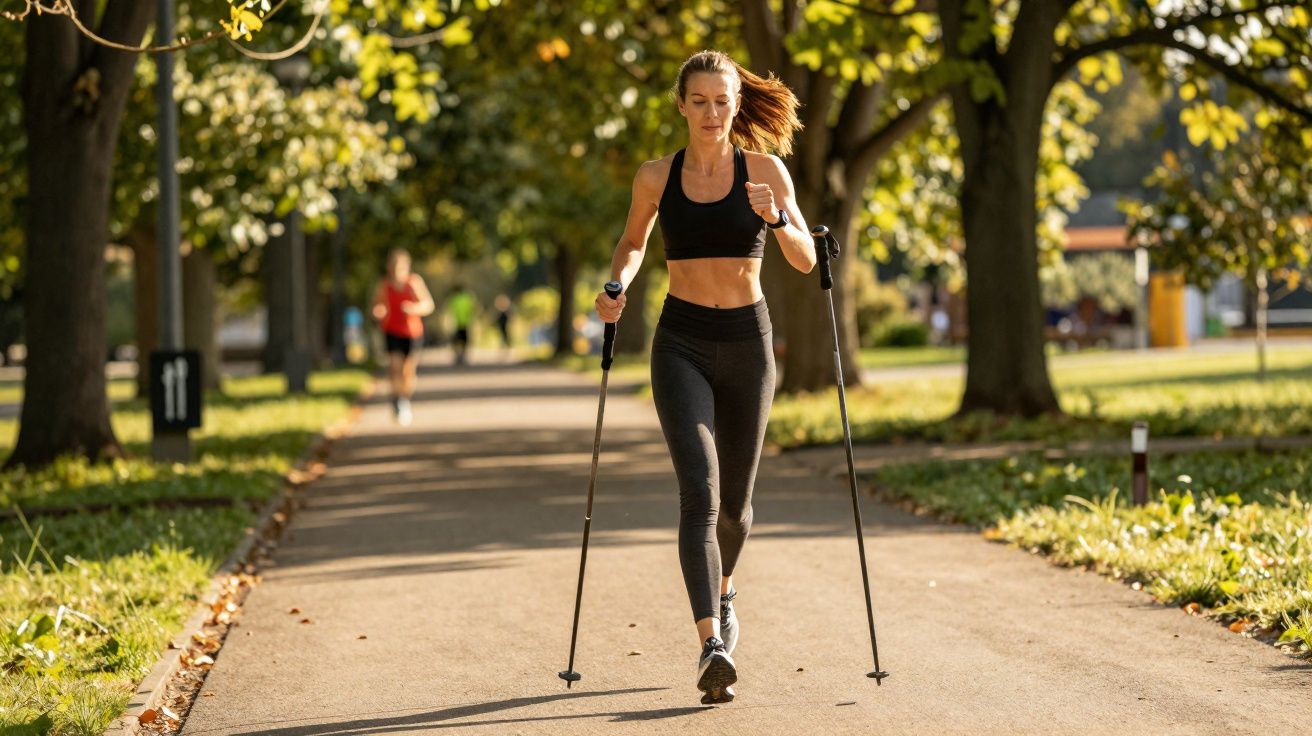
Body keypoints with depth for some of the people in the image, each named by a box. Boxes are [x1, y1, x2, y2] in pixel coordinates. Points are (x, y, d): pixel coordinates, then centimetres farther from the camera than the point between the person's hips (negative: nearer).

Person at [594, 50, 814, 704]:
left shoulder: (764, 170, -1)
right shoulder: (655, 178, 1)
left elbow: (805, 261, -5)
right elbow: (633, 242, 20)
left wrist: (775, 216, -24)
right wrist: (617, 287, 0)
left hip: (747, 341, 1)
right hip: (682, 343, -1)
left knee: (734, 500, 14)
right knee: (700, 492, -18)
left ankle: (723, 591, 46)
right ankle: (712, 647, -26)